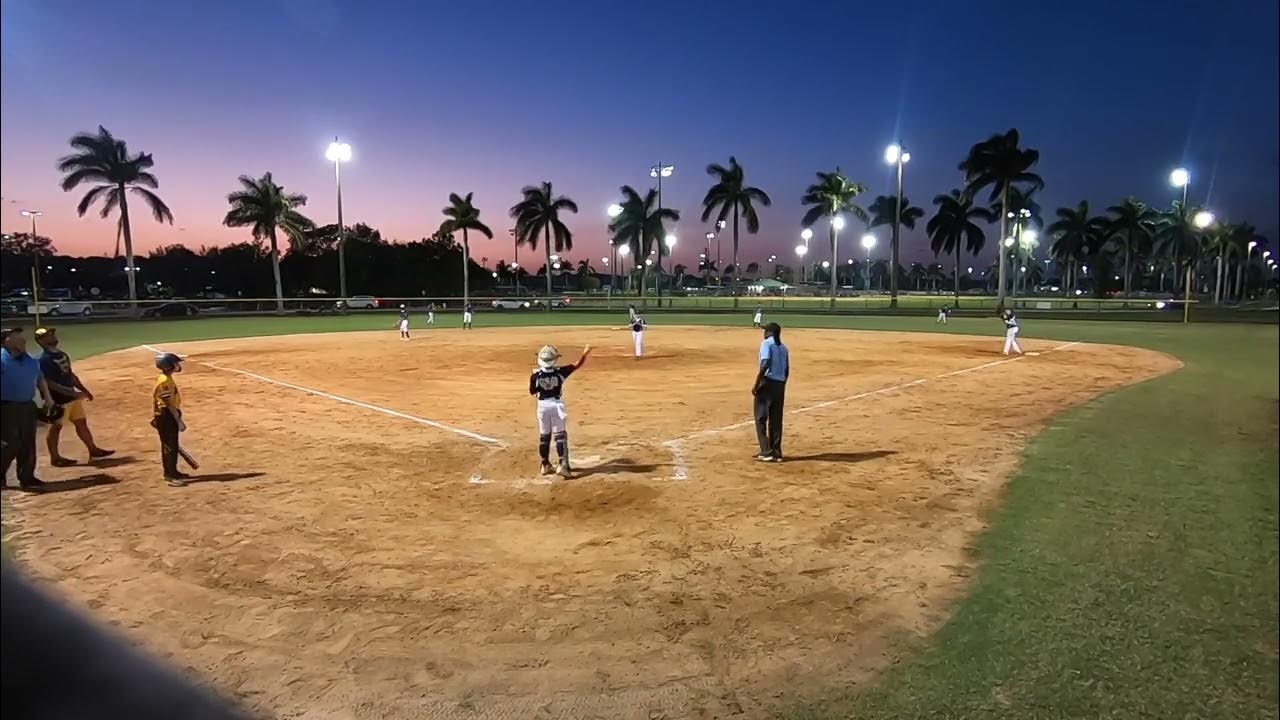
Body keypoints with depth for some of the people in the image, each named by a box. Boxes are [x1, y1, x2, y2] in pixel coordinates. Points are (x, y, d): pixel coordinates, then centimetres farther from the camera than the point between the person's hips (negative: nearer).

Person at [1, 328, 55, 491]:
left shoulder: (31, 360, 10)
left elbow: (40, 380, 22)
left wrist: (47, 397, 12)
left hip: (28, 406, 7)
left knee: (28, 444, 11)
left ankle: (27, 478, 20)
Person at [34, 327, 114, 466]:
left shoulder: (62, 355, 10)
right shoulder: (44, 360, -17)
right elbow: (49, 383, -23)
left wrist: (84, 390, 18)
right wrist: (72, 393, -28)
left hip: (73, 397, 9)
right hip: (58, 400, -8)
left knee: (81, 422, 13)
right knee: (56, 428, 4)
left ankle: (93, 450, 22)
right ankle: (55, 458, 14)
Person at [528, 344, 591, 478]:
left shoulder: (536, 375, -11)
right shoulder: (560, 372, -13)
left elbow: (532, 392, 2)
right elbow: (577, 365, -4)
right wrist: (585, 353, 9)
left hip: (543, 405, 2)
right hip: (557, 405, -1)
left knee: (544, 436, 14)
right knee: (560, 435, 2)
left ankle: (545, 465, 23)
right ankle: (563, 465, -8)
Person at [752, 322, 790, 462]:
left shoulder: (766, 343, -7)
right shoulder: (784, 348, 15)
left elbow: (764, 365, -19)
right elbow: (787, 370, 13)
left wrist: (756, 385, -16)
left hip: (767, 383, -7)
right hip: (780, 385, 7)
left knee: (761, 418, -1)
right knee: (776, 420, 12)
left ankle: (766, 452, -6)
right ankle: (776, 453, 15)